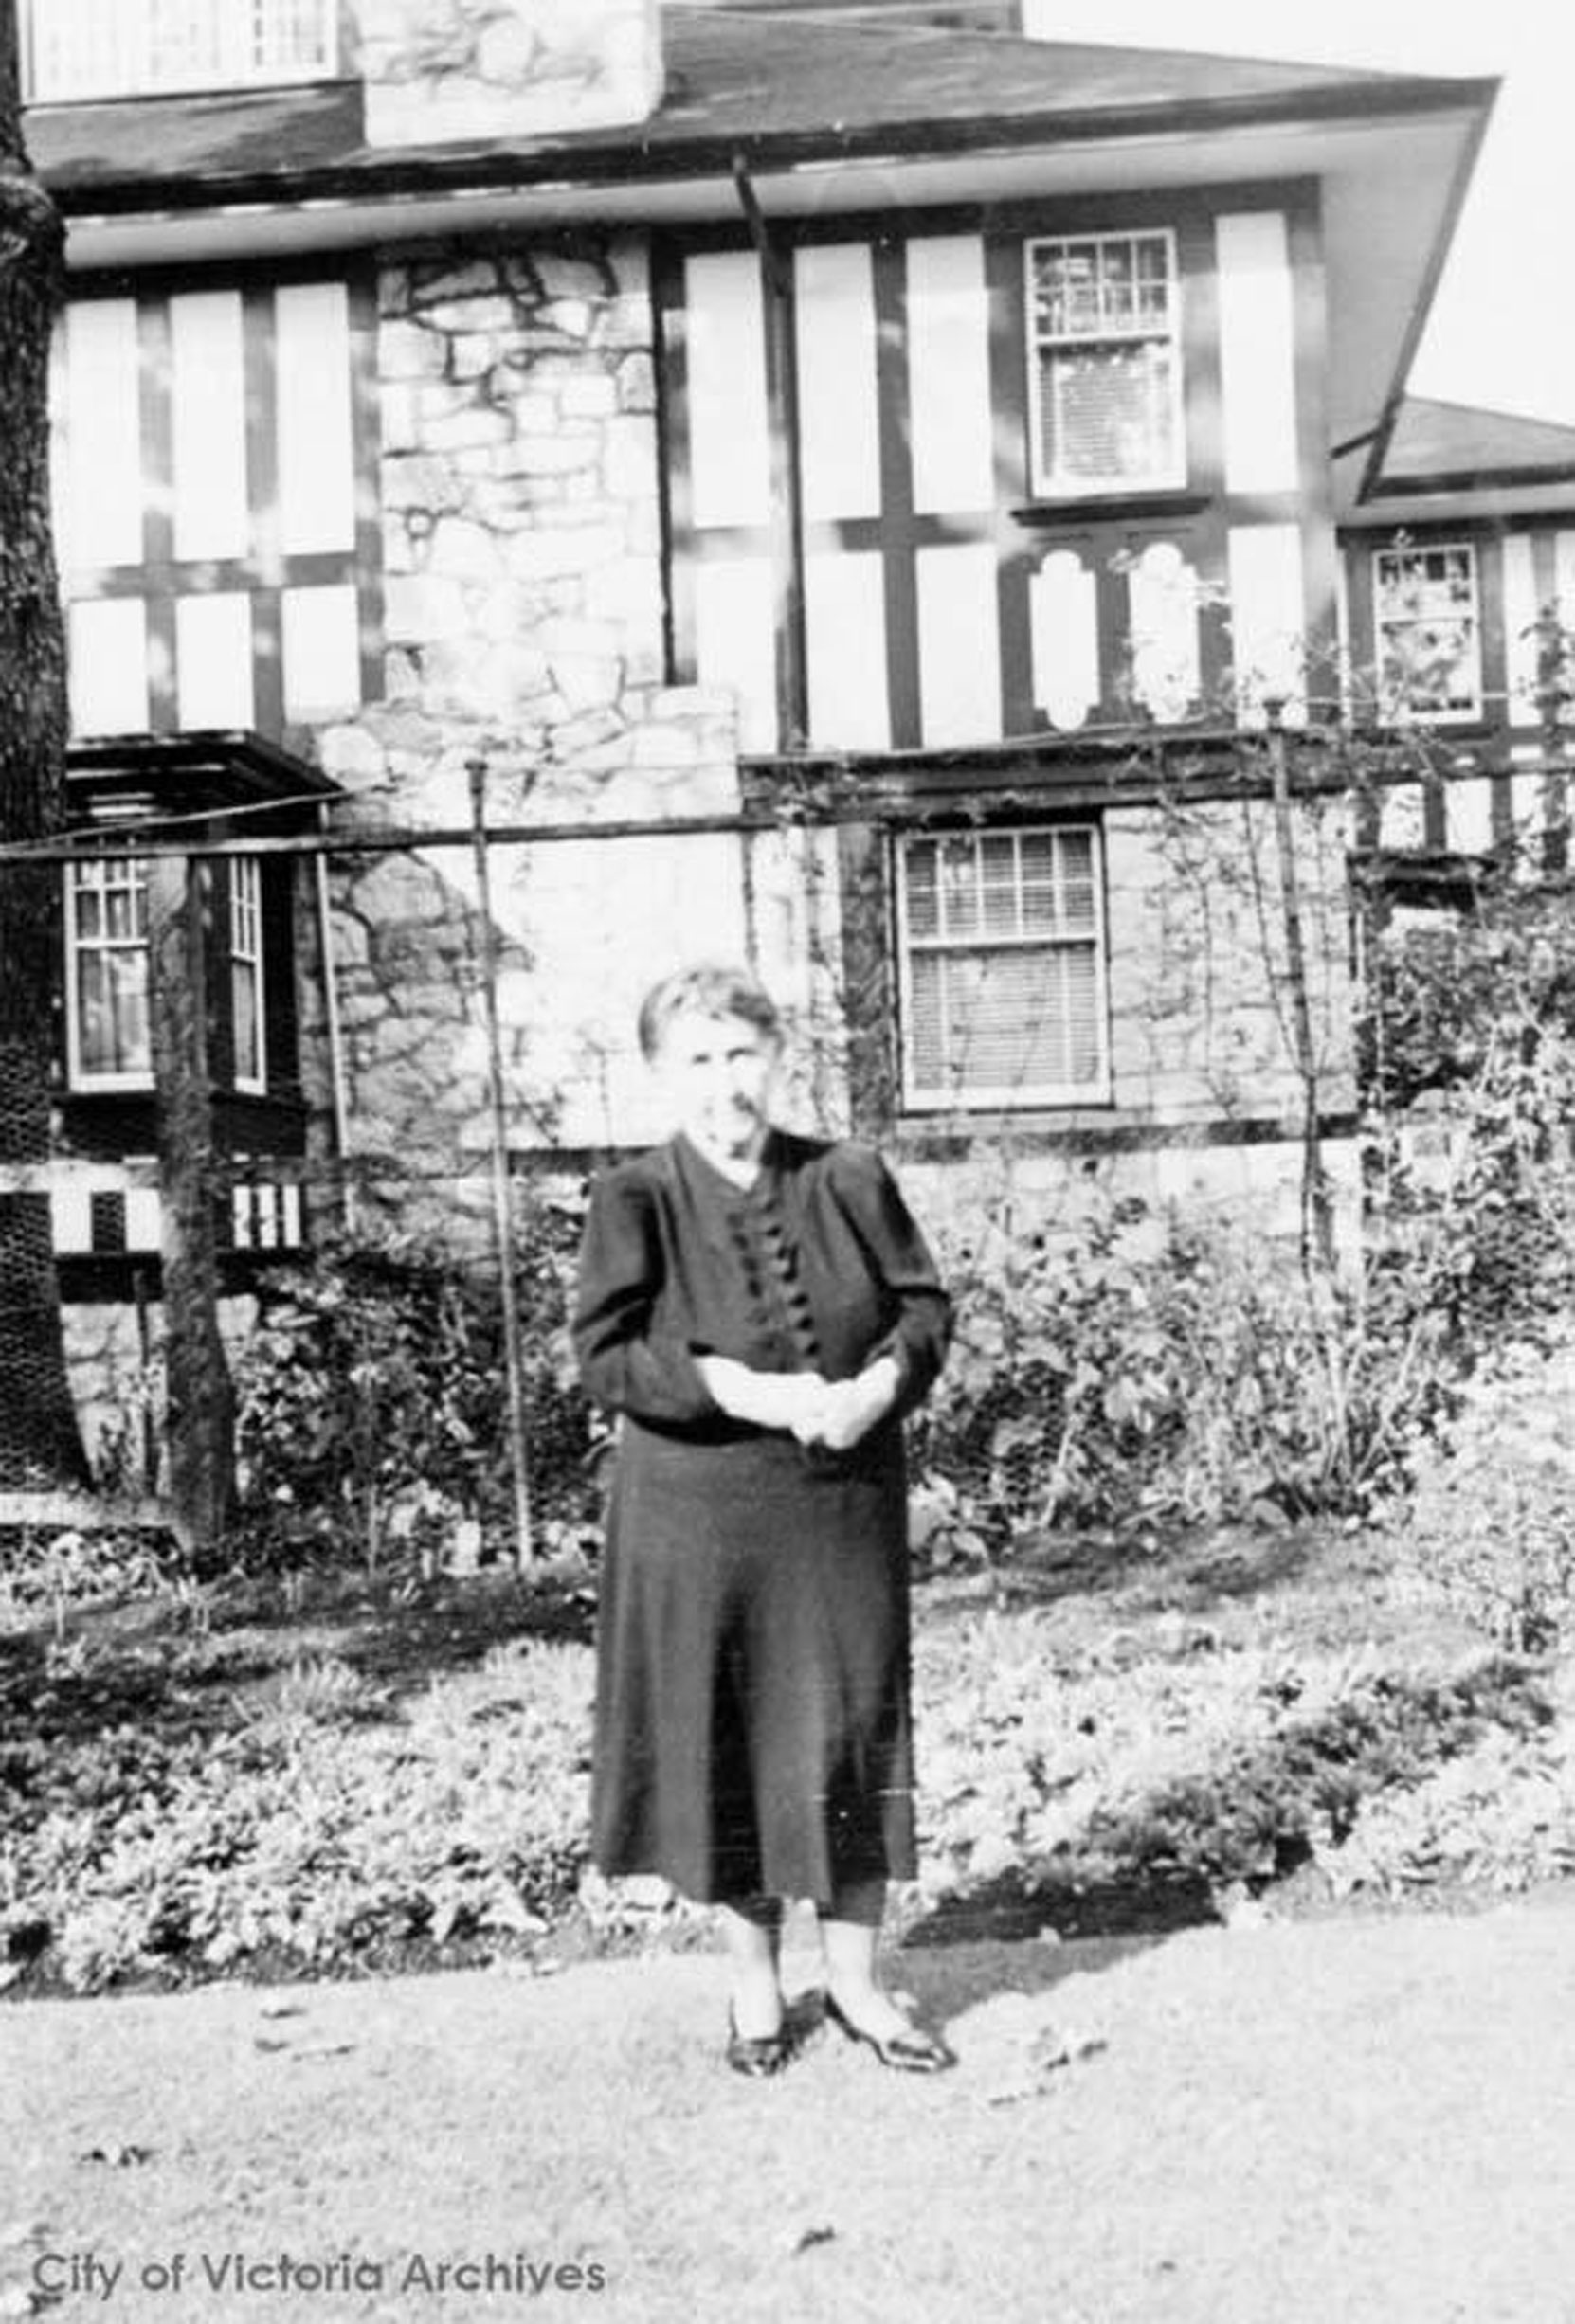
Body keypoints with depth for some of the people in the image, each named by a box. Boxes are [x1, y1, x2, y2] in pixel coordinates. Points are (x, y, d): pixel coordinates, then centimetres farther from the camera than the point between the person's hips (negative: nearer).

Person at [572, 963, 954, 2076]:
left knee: (853, 1733, 8)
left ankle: (855, 1981, 26)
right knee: (723, 1744, 9)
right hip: (697, 1520, -2)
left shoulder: (850, 1180, 0)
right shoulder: (634, 1201, -7)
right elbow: (606, 1358, -14)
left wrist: (882, 1379, -15)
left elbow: (927, 1303, 6)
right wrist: (746, 1392, -23)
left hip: (844, 1510, 2)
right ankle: (754, 1983, 29)